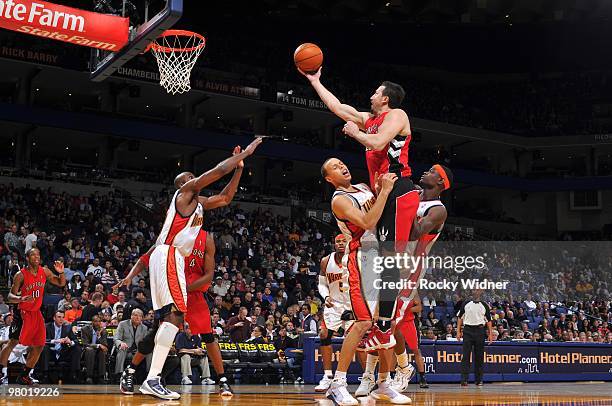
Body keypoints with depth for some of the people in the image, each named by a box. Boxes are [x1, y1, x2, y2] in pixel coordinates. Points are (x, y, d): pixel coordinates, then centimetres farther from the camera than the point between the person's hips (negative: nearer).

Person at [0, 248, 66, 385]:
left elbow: (61, 284, 9)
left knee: (39, 346, 5)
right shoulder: (21, 275, -14)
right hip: (23, 313, -5)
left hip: (37, 313, 6)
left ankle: (24, 376, 16)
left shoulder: (44, 271, 1)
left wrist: (61, 273, -12)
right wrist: (21, 299, -36)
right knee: (13, 342, -13)